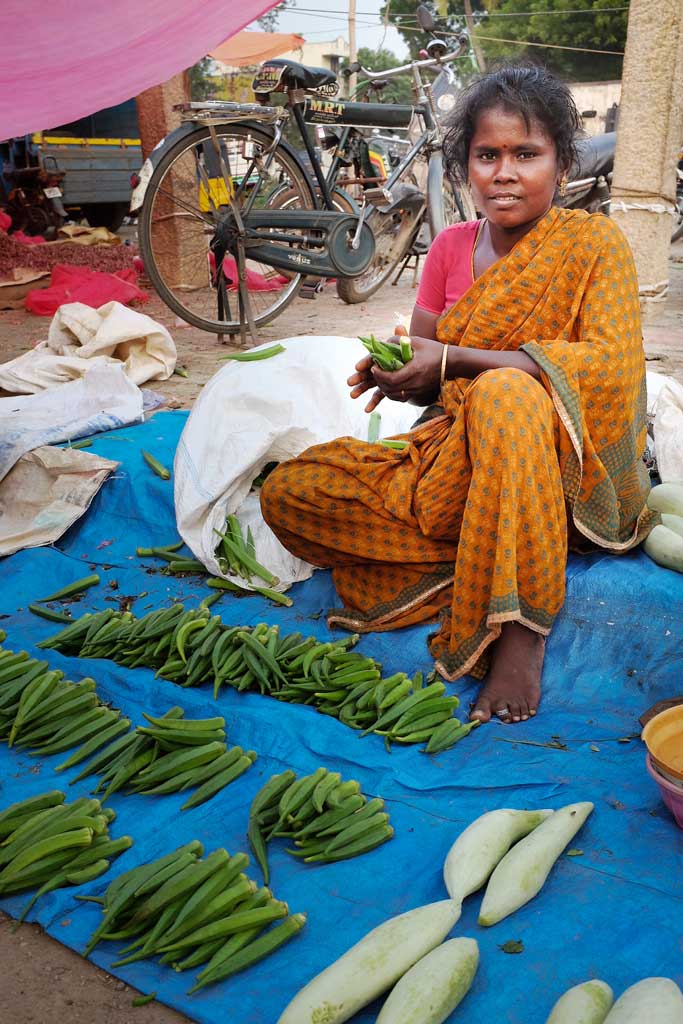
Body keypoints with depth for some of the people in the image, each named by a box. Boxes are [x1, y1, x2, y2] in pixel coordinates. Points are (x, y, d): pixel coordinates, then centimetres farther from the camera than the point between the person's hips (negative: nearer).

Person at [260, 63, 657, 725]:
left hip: (559, 472, -5)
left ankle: (522, 627, -31)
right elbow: (430, 387, 11)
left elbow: (613, 361, -22)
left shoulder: (593, 242, -6)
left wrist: (454, 358, -23)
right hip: (453, 463, 5)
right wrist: (393, 372, -16)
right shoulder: (451, 249, 7)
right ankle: (478, 574, -17)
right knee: (287, 493, -10)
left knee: (504, 392, -39)